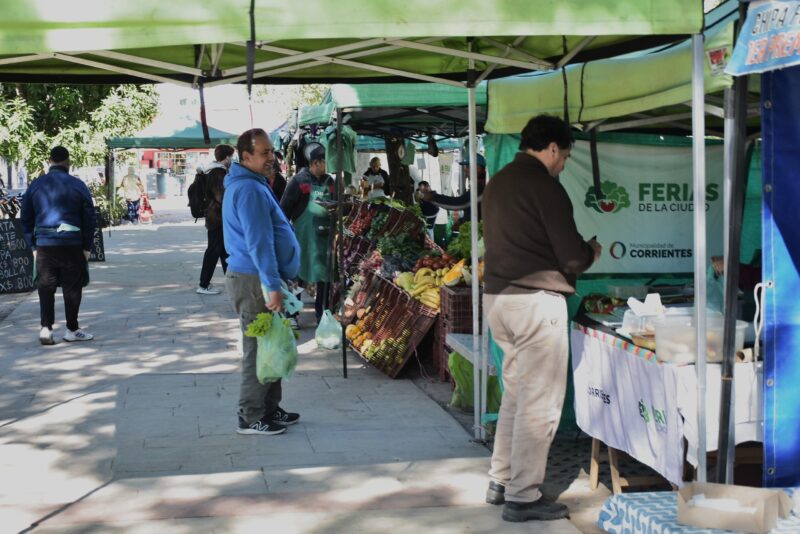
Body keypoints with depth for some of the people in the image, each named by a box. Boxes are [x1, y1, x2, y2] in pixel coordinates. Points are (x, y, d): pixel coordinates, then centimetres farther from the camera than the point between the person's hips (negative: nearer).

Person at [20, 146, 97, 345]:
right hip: (71, 245, -2)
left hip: (44, 245, 2)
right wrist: (87, 247, 5)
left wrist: (33, 246, 14)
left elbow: (26, 218, 9)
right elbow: (89, 218, -1)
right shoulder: (78, 186, -2)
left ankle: (46, 328, 1)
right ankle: (72, 329, 12)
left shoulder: (36, 185, 6)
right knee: (72, 287, 7)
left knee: (46, 288, 9)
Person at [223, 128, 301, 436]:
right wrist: (273, 286, -25)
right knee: (259, 350, -4)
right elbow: (258, 243, -23)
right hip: (254, 281, -11)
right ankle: (251, 418, 4)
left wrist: (276, 281, 26)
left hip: (256, 278, 11)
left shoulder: (249, 185, 17)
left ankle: (269, 410, 25)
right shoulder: (250, 189, -18)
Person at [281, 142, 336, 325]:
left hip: (324, 236, 5)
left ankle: (322, 313, 20)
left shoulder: (329, 182, 9)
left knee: (325, 276, 9)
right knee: (297, 275, 4)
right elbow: (285, 208, -8)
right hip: (303, 236, -5)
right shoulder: (299, 181, -9)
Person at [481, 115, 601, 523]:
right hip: (535, 300, -9)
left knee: (516, 393, 18)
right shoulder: (544, 185, -11)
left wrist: (575, 251, 22)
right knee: (539, 402, -1)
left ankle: (501, 482, 24)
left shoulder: (497, 183, 15)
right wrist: (591, 252, 10)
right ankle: (523, 497, 3)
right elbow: (571, 256, -12)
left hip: (497, 295, 9)